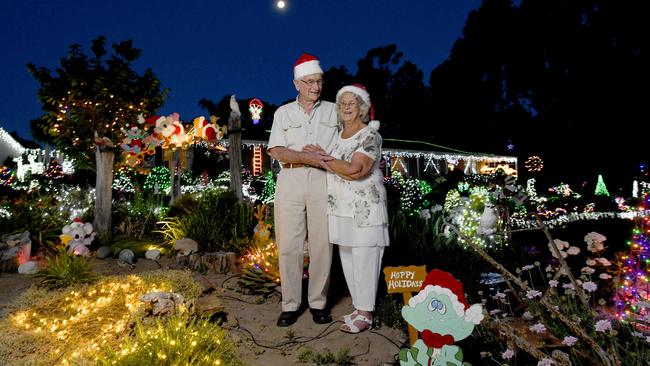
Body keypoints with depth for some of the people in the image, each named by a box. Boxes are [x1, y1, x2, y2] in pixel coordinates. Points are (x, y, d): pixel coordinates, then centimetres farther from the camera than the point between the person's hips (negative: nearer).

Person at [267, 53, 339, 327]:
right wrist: (307, 157, -12)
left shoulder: (333, 111, 15)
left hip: (323, 180, 0)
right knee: (289, 245, 0)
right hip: (291, 181, 0)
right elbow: (276, 151, 2)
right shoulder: (283, 113, 14)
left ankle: (318, 302, 13)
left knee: (322, 244, 0)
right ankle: (290, 305, 11)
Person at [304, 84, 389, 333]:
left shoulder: (370, 135, -8)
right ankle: (359, 308, 26)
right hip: (341, 208, 7)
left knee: (364, 260, -1)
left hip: (364, 209, -7)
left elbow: (354, 170, -21)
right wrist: (323, 159, -3)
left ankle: (365, 314, 12)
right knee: (347, 259, 12)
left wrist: (322, 159, -10)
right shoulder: (338, 134, 15)